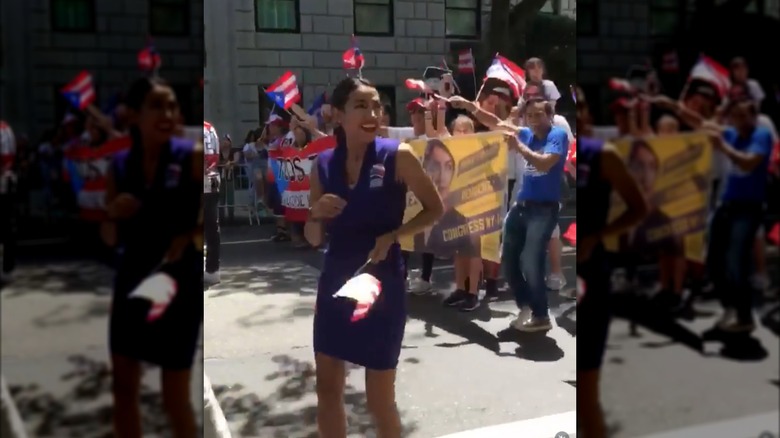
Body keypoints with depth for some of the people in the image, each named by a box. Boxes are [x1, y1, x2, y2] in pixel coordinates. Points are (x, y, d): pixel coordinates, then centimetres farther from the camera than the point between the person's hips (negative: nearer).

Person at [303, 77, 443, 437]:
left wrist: (392, 236, -15)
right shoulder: (323, 165, 1)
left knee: (380, 401, 6)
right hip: (334, 284, 4)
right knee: (327, 392, 13)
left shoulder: (397, 156, -10)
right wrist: (316, 214, -14)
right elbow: (314, 239, 8)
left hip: (383, 285, -4)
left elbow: (435, 209, -1)